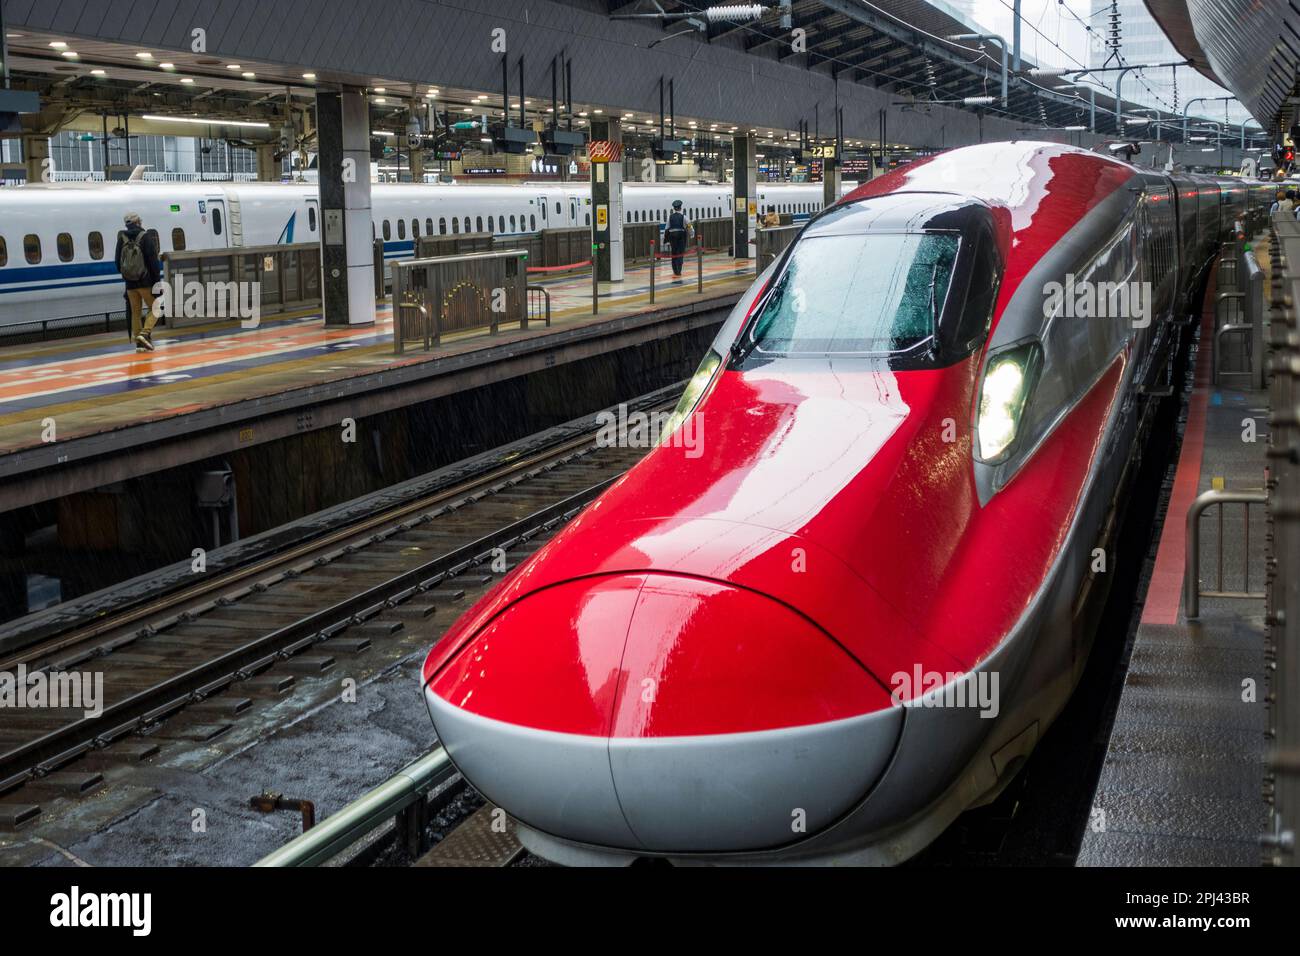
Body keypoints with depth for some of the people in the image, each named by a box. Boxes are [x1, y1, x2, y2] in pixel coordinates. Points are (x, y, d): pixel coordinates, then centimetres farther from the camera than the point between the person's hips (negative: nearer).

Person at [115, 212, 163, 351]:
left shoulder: (122, 239, 3)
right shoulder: (146, 237, -11)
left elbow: (118, 260, 9)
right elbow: (153, 261, -14)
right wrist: (157, 281, -9)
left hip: (130, 282, 5)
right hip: (145, 281, -5)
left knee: (136, 312, 11)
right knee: (154, 309, 5)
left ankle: (139, 343, 10)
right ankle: (145, 333, -15)